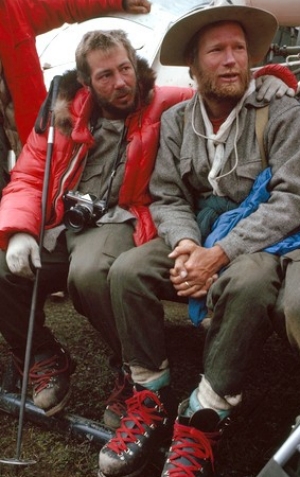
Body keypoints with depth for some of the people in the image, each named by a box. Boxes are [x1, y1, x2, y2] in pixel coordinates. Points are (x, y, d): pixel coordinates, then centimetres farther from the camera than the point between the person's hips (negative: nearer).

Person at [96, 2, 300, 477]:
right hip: (197, 237, 4)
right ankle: (153, 401, -8)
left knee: (247, 282, -37)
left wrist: (220, 254, -26)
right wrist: (185, 243, -22)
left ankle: (202, 421, -22)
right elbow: (167, 198, 1)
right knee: (127, 270, -20)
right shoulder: (176, 120, 3)